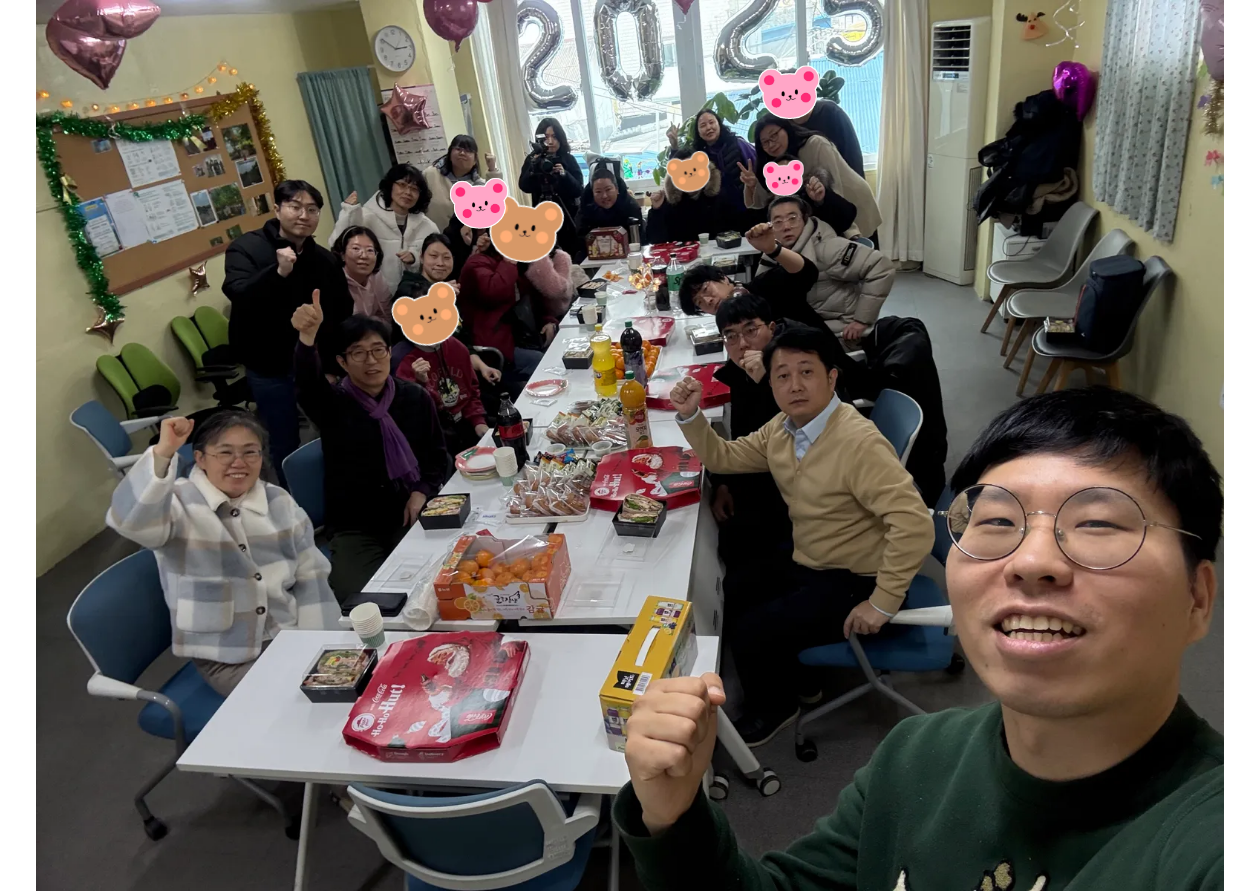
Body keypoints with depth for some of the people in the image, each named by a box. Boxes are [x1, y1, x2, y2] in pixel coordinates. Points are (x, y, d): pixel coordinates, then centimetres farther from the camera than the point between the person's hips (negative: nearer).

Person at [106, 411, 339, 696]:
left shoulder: (281, 503, 7)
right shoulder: (179, 504, -7)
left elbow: (310, 578, 6)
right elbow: (130, 520, -31)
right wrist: (162, 453, -42)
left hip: (288, 637, 5)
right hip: (225, 658, -4)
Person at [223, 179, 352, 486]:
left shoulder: (325, 259, 5)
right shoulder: (246, 248, -7)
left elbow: (343, 315, 3)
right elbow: (237, 294, -25)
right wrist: (278, 272, -40)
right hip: (270, 369, -3)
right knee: (286, 448, 3)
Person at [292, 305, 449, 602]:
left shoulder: (416, 398, 2)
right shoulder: (333, 404, -5)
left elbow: (438, 455, 12)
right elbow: (308, 383, -30)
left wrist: (422, 492, -8)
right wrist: (307, 338, -51)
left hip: (410, 517, 2)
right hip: (354, 528, -1)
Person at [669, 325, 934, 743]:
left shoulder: (859, 442, -28)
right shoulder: (781, 428, -2)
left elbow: (914, 524, -33)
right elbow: (723, 457, 11)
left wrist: (883, 603, -28)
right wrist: (690, 415, -6)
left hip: (852, 582, -8)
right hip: (807, 562, 9)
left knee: (750, 637, -12)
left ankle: (774, 709, 22)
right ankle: (795, 678, 36)